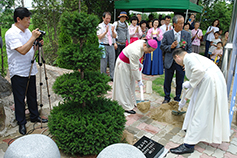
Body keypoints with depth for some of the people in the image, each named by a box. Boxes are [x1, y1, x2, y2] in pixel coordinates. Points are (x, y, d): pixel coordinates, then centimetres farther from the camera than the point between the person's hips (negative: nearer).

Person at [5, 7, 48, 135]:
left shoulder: (27, 31, 8)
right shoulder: (11, 34, -16)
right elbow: (22, 50, -28)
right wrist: (33, 38, -23)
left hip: (30, 70, 7)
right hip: (18, 73, -7)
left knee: (32, 96, 17)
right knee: (19, 98, 6)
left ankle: (35, 116, 33)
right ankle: (21, 123, 20)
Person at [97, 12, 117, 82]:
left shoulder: (111, 26, 10)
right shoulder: (100, 26, -1)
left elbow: (115, 36, 5)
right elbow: (99, 37, -10)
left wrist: (113, 31, -15)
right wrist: (106, 32, -23)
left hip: (111, 46, 4)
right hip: (103, 46, -3)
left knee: (112, 62, 7)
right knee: (103, 63, 3)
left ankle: (112, 77, 17)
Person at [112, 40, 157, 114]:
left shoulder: (143, 42, -10)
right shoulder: (135, 51, -37)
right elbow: (134, 68, -28)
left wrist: (138, 63, 7)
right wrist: (139, 80, -19)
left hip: (129, 62, 9)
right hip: (123, 64, -9)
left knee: (131, 84, 16)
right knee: (125, 85, -3)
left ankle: (131, 102, 30)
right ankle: (127, 107, 6)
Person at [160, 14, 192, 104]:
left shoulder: (187, 34, 1)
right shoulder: (167, 34, -2)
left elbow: (189, 48, 2)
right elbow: (162, 47, 1)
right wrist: (170, 47, -17)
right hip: (169, 62, -1)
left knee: (180, 82, 10)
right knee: (167, 81, 10)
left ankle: (177, 98, 31)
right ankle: (167, 97, 30)